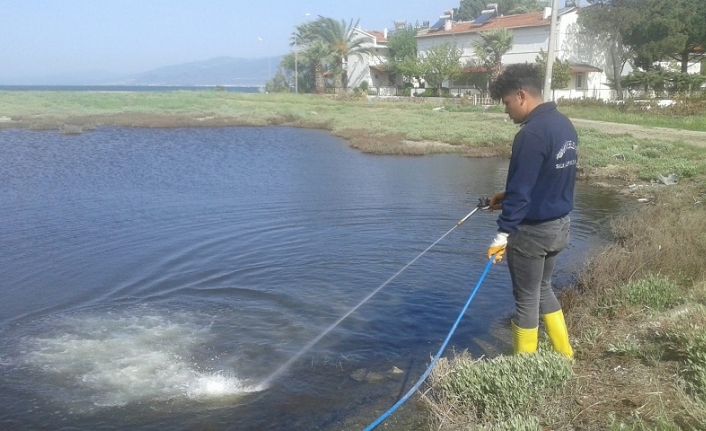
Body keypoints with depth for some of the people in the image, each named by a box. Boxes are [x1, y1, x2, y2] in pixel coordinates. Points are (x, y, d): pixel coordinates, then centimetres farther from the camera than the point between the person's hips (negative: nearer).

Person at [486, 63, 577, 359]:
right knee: (543, 288, 24)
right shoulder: (564, 125, 6)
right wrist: (508, 197, 14)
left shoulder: (532, 133, -23)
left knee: (526, 298, 7)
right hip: (560, 224, 9)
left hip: (532, 230, -9)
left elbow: (521, 190, -25)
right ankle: (564, 355, 33)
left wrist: (503, 234, -21)